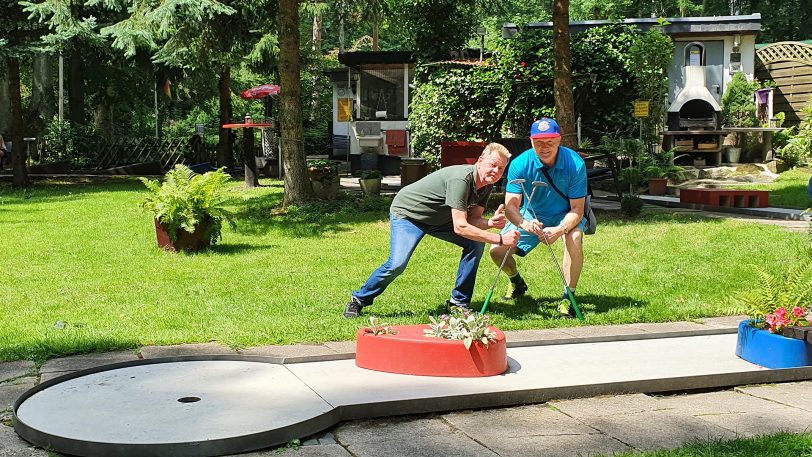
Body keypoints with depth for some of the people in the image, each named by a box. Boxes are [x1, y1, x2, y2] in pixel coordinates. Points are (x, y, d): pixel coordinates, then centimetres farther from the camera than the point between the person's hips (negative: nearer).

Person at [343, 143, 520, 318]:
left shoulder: (486, 185, -7)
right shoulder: (461, 178, -35)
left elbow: (474, 219, -8)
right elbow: (460, 227, -38)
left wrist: (490, 223, -30)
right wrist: (499, 240, -37)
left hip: (439, 217, 8)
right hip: (408, 213, -8)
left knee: (476, 244, -9)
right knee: (397, 264, -24)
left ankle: (459, 302, 2)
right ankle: (359, 300, 0)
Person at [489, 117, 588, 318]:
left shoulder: (575, 164, -26)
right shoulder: (520, 164, -22)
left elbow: (577, 209, -25)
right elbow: (511, 206, -25)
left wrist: (560, 230, -45)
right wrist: (525, 224, -48)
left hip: (565, 216, -2)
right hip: (530, 216, 2)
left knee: (575, 237, -36)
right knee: (497, 251, -11)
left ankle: (569, 296, -21)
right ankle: (517, 282, 24)